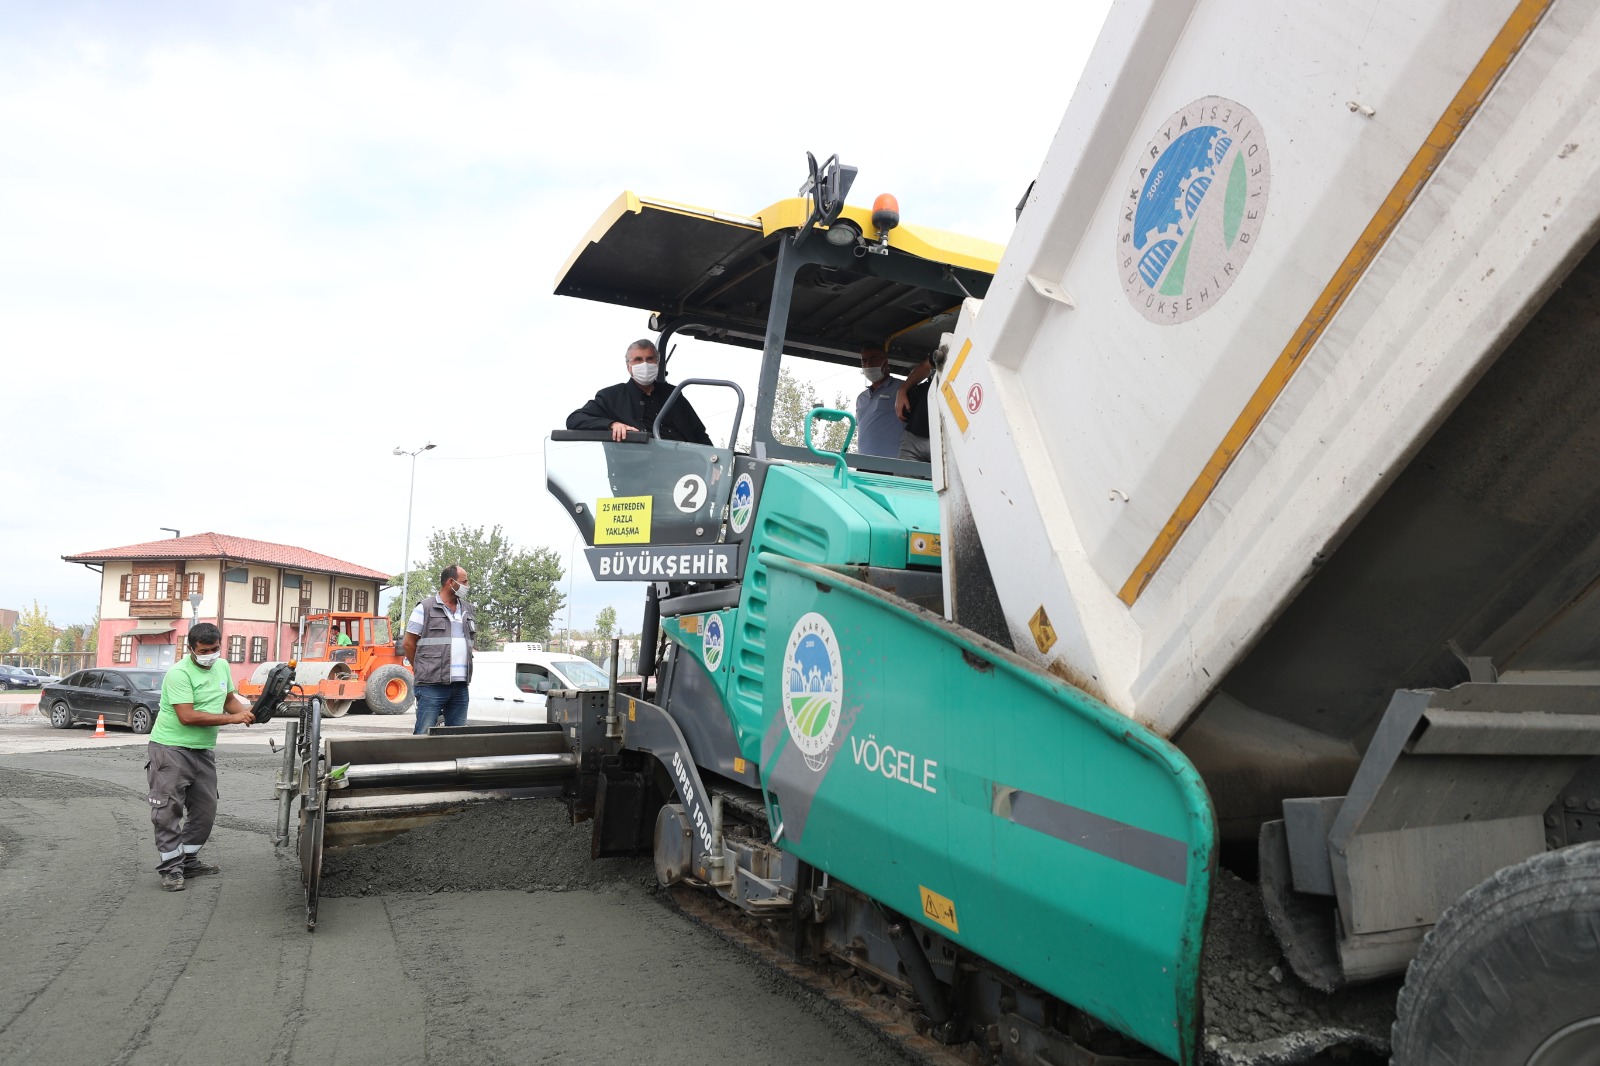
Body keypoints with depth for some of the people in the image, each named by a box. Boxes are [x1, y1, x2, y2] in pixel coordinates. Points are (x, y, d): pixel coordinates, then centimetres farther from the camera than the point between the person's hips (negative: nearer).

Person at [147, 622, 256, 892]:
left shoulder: (222, 667, 6)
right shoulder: (180, 674, -19)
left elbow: (229, 698, 21)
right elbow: (187, 716, -26)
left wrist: (247, 711, -1)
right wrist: (233, 719, -25)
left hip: (203, 750, 8)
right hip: (171, 749, -8)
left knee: (205, 810, 12)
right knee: (169, 810, -5)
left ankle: (188, 861, 24)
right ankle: (171, 868, 4)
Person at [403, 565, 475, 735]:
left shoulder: (467, 609, 17)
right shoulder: (425, 608, -2)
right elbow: (409, 643, 1)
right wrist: (422, 670, 4)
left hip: (460, 686, 6)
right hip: (432, 686, -6)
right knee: (424, 734, -7)